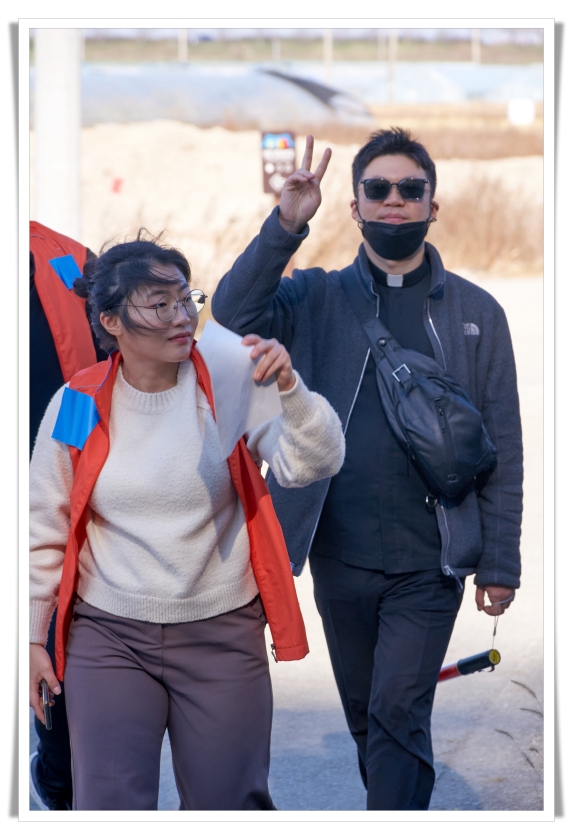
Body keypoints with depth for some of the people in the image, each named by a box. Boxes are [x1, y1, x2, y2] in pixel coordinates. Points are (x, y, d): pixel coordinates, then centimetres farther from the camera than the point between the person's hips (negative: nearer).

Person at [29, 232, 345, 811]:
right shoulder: (77, 405, -2)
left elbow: (313, 464, -15)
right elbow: (44, 529, 7)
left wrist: (290, 390, -32)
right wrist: (32, 635, 9)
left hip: (222, 634, 0)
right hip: (109, 638, 0)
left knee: (231, 806, 8)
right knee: (110, 806, -5)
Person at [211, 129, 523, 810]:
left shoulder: (475, 313, 4)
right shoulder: (318, 298, 6)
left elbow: (502, 444, 3)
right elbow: (234, 315, -14)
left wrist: (499, 563, -1)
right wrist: (286, 225, -23)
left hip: (430, 562, -2)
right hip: (339, 556, 2)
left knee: (399, 715, -10)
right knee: (366, 716, 13)